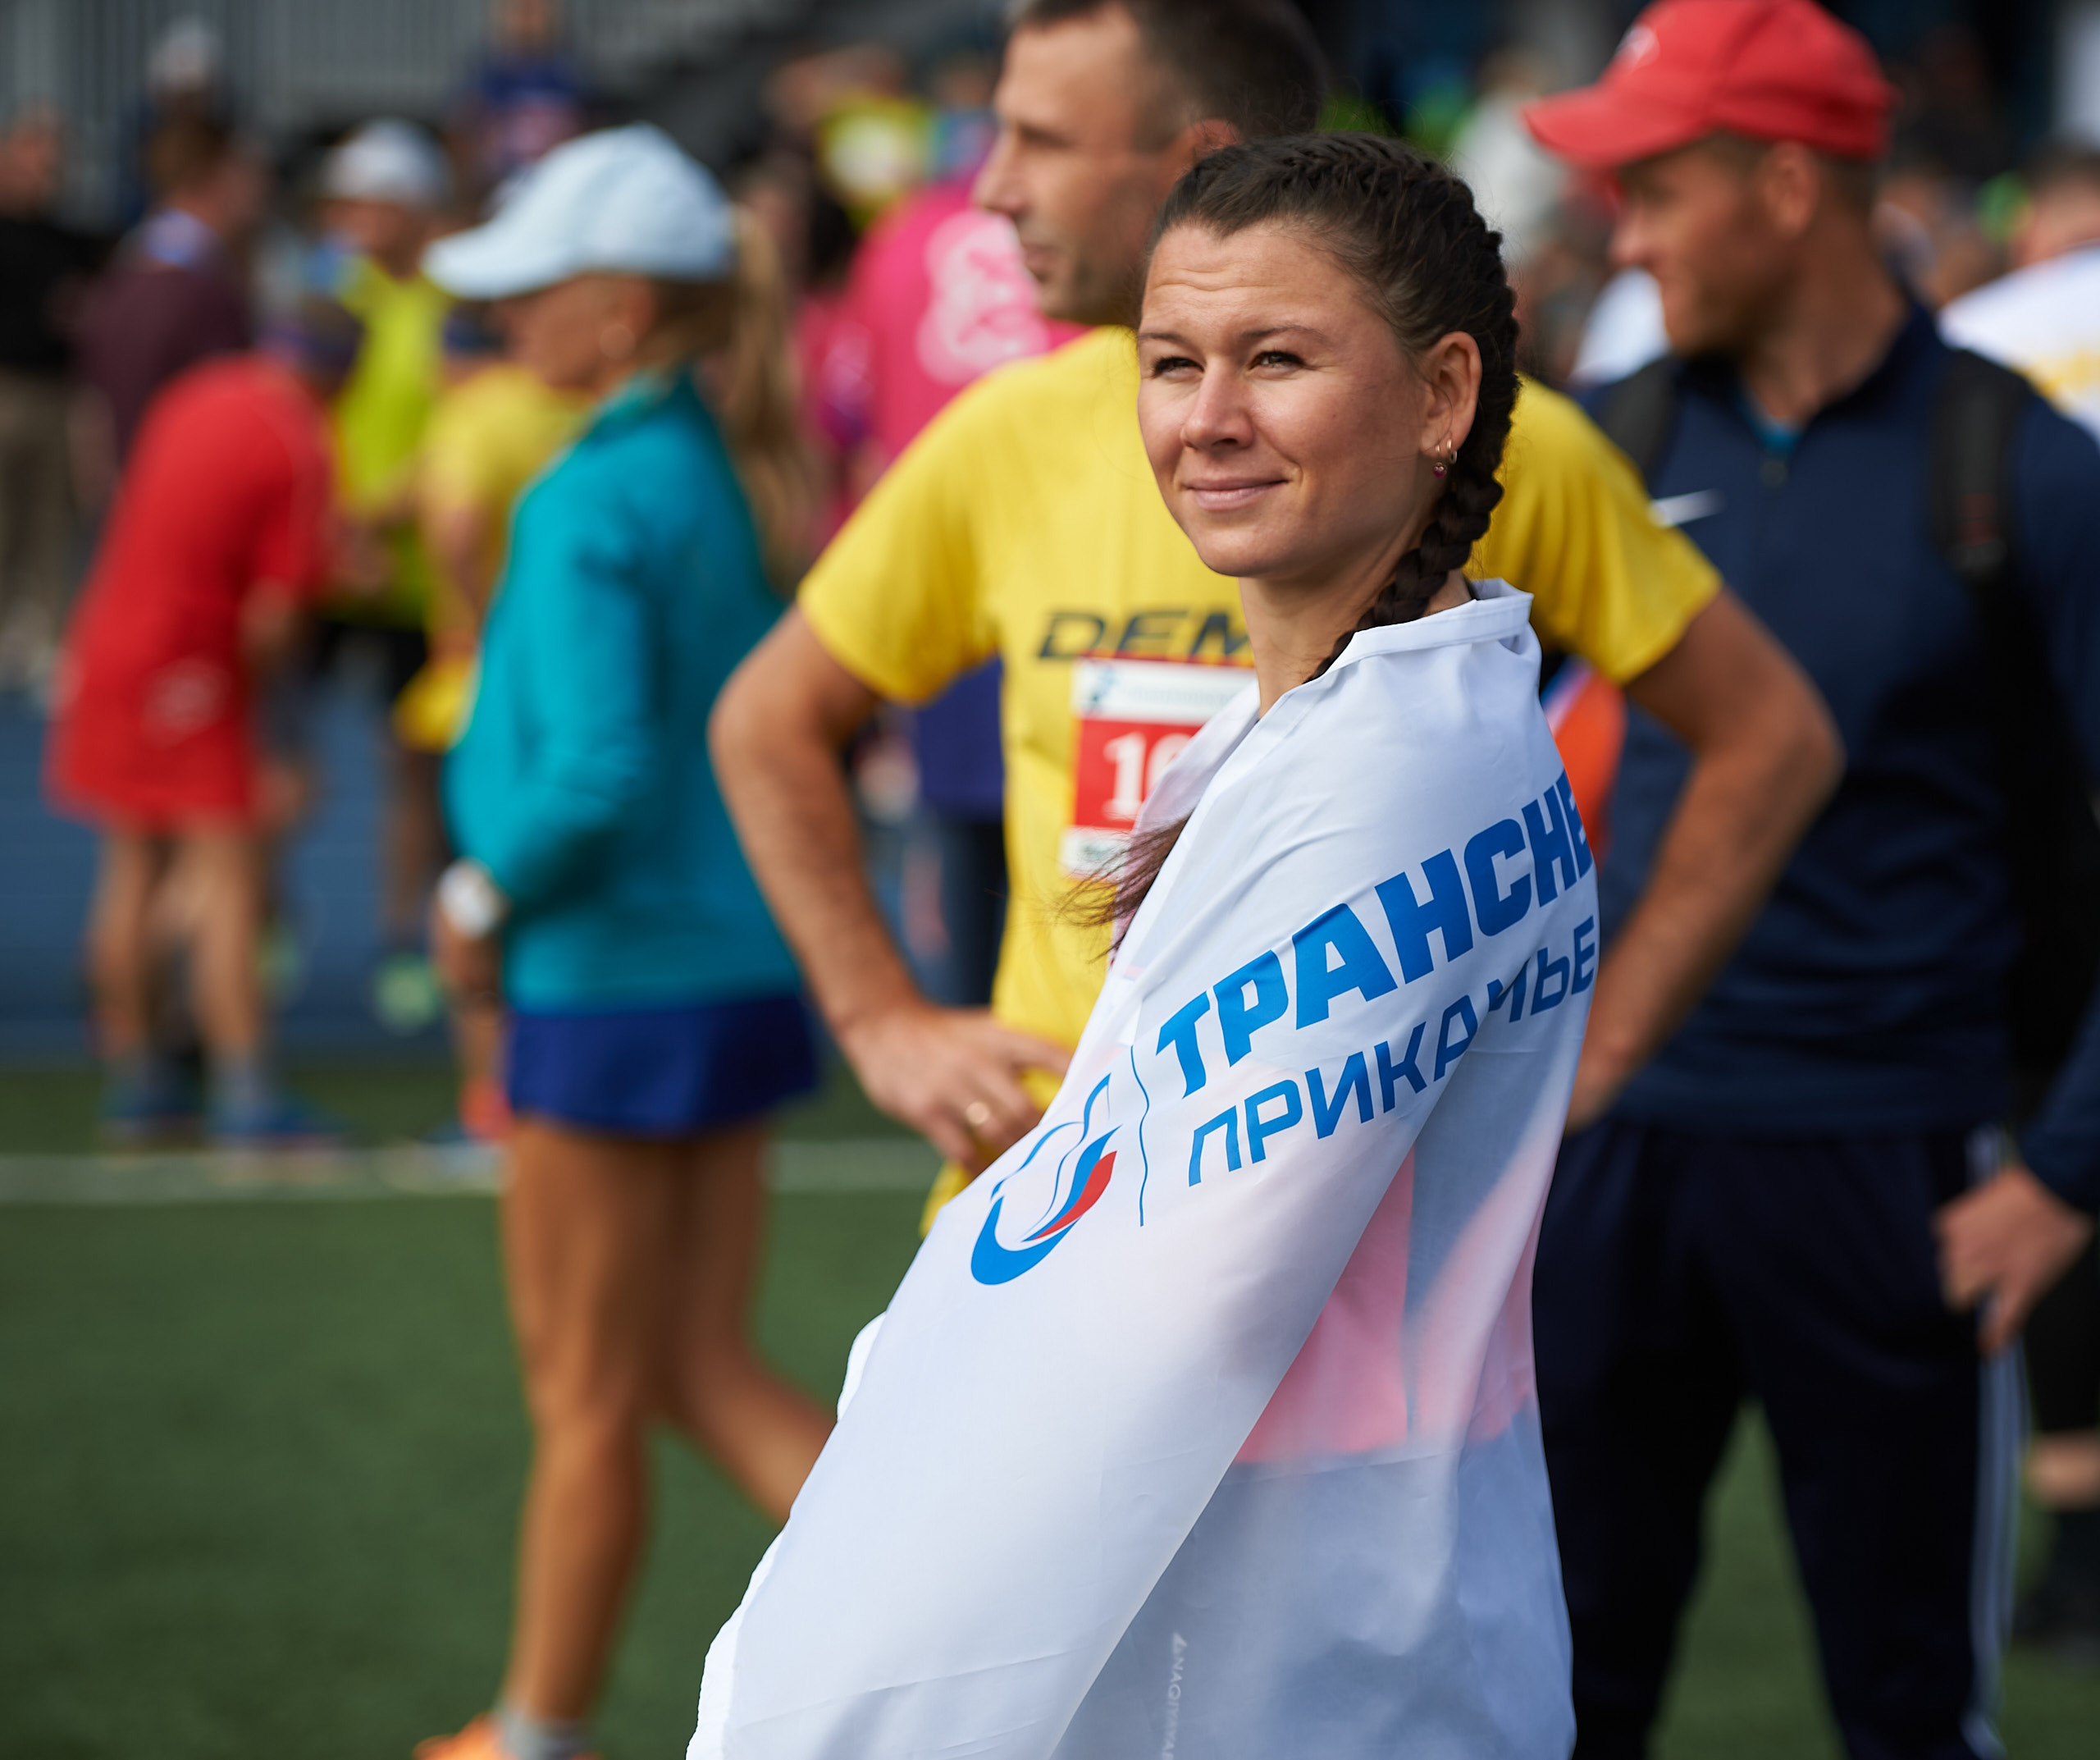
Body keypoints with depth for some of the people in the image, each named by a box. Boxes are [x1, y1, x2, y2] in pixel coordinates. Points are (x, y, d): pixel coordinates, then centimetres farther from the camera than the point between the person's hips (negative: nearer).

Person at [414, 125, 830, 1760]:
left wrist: (486, 894, -9)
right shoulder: (743, 476, 7)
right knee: (707, 1369, 13)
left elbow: (594, 775, -26)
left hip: (616, 985, -8)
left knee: (588, 1395, 6)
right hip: (747, 969, 8)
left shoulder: (594, 503, -18)